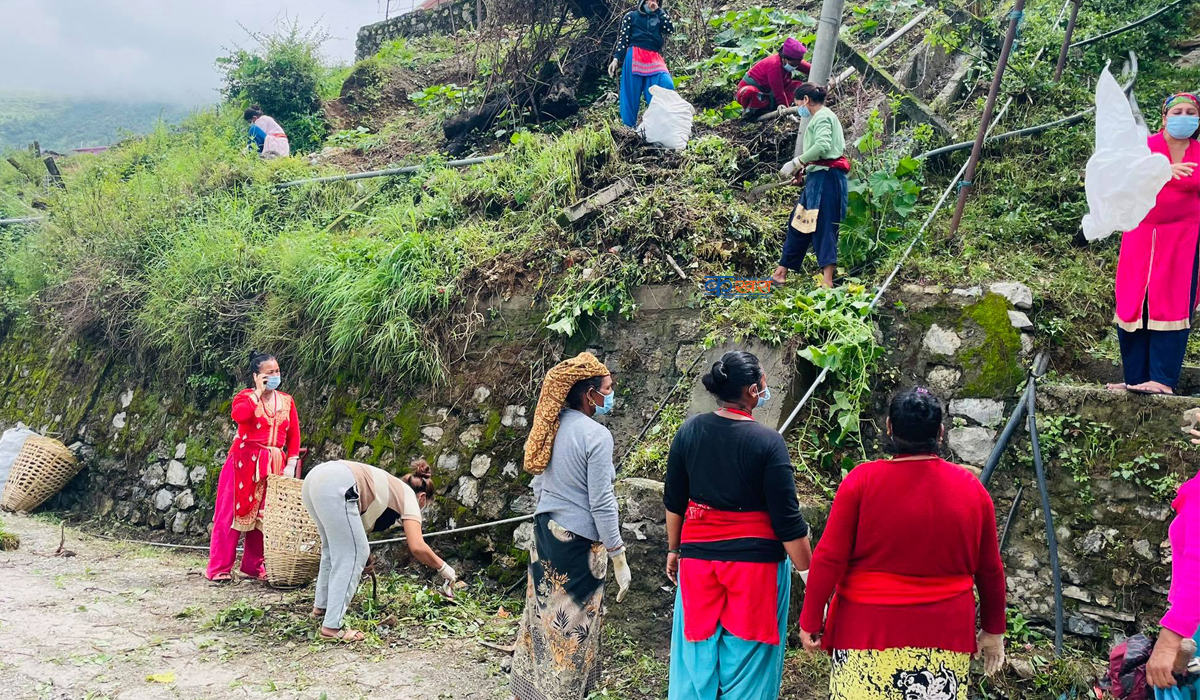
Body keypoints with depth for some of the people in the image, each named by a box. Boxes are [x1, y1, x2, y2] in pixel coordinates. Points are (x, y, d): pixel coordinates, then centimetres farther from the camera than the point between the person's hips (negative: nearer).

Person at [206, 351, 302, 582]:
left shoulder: (287, 401, 10)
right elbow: (238, 415, -24)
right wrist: (258, 392, -17)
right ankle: (220, 568, 4)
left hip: (274, 464, 4)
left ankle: (253, 566, 17)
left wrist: (291, 464, 1)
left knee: (264, 515, 6)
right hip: (244, 461, -3)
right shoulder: (246, 396, -1)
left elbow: (294, 435, 10)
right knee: (231, 511, -2)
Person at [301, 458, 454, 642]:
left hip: (314, 478, 9)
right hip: (334, 486, -9)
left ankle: (321, 605, 38)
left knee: (334, 549, 27)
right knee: (353, 555, -1)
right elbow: (417, 547, 1)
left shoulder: (390, 487, 33)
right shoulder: (409, 496, 13)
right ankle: (332, 627, -2)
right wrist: (443, 568, 15)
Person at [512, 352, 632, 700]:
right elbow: (601, 504, -17)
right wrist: (619, 558, -10)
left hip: (545, 530, 7)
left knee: (544, 613, 17)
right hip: (578, 541, -7)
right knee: (572, 623, 5)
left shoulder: (551, 426, 3)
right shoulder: (596, 435, -18)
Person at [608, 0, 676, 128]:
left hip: (654, 60, 2)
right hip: (634, 58, -2)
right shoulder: (631, 16, 15)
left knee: (667, 86, -20)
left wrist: (658, 10, 9)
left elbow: (670, 29, 5)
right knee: (631, 95, -6)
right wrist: (616, 58, -6)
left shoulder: (658, 18, 24)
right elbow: (623, 39, 7)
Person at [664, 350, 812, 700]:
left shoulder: (690, 430, -3)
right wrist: (807, 574, -3)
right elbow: (787, 520, -13)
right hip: (755, 559, -4)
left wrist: (674, 549, 19)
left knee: (697, 655, 15)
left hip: (698, 555, 4)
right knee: (747, 661, 9)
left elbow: (674, 501, 6)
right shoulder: (768, 441, -15)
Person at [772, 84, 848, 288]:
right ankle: (781, 273, 17)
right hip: (819, 178, 10)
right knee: (798, 224, 11)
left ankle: (827, 282, -16)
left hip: (825, 178, -10)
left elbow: (822, 146, -24)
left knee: (823, 227, -12)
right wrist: (804, 169, 13)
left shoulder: (822, 116, -9)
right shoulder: (822, 117, 22)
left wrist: (796, 163, -18)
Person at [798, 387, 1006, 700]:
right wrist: (993, 629, 20)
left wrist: (810, 620, 1)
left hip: (870, 630, -2)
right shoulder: (971, 488, 0)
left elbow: (829, 560, -9)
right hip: (944, 633, 2)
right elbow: (990, 570, 8)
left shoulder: (863, 480, -9)